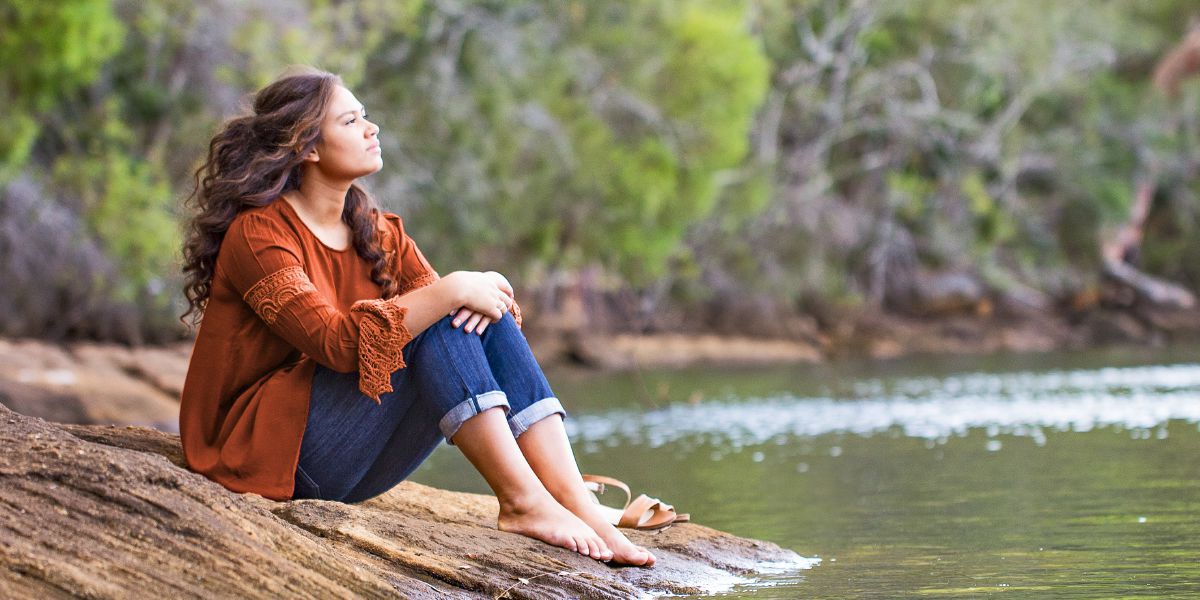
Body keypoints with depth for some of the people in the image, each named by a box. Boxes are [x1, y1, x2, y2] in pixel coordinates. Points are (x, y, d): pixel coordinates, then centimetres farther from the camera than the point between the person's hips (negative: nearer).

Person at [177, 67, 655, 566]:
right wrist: (451, 291, -27)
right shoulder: (259, 234, -13)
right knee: (433, 324, -22)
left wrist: (487, 295, -19)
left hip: (355, 470, 8)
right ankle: (522, 501, -28)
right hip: (275, 453, -8)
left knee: (485, 320, -10)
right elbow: (338, 342, -27)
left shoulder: (375, 233, 12)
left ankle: (577, 504, -24)